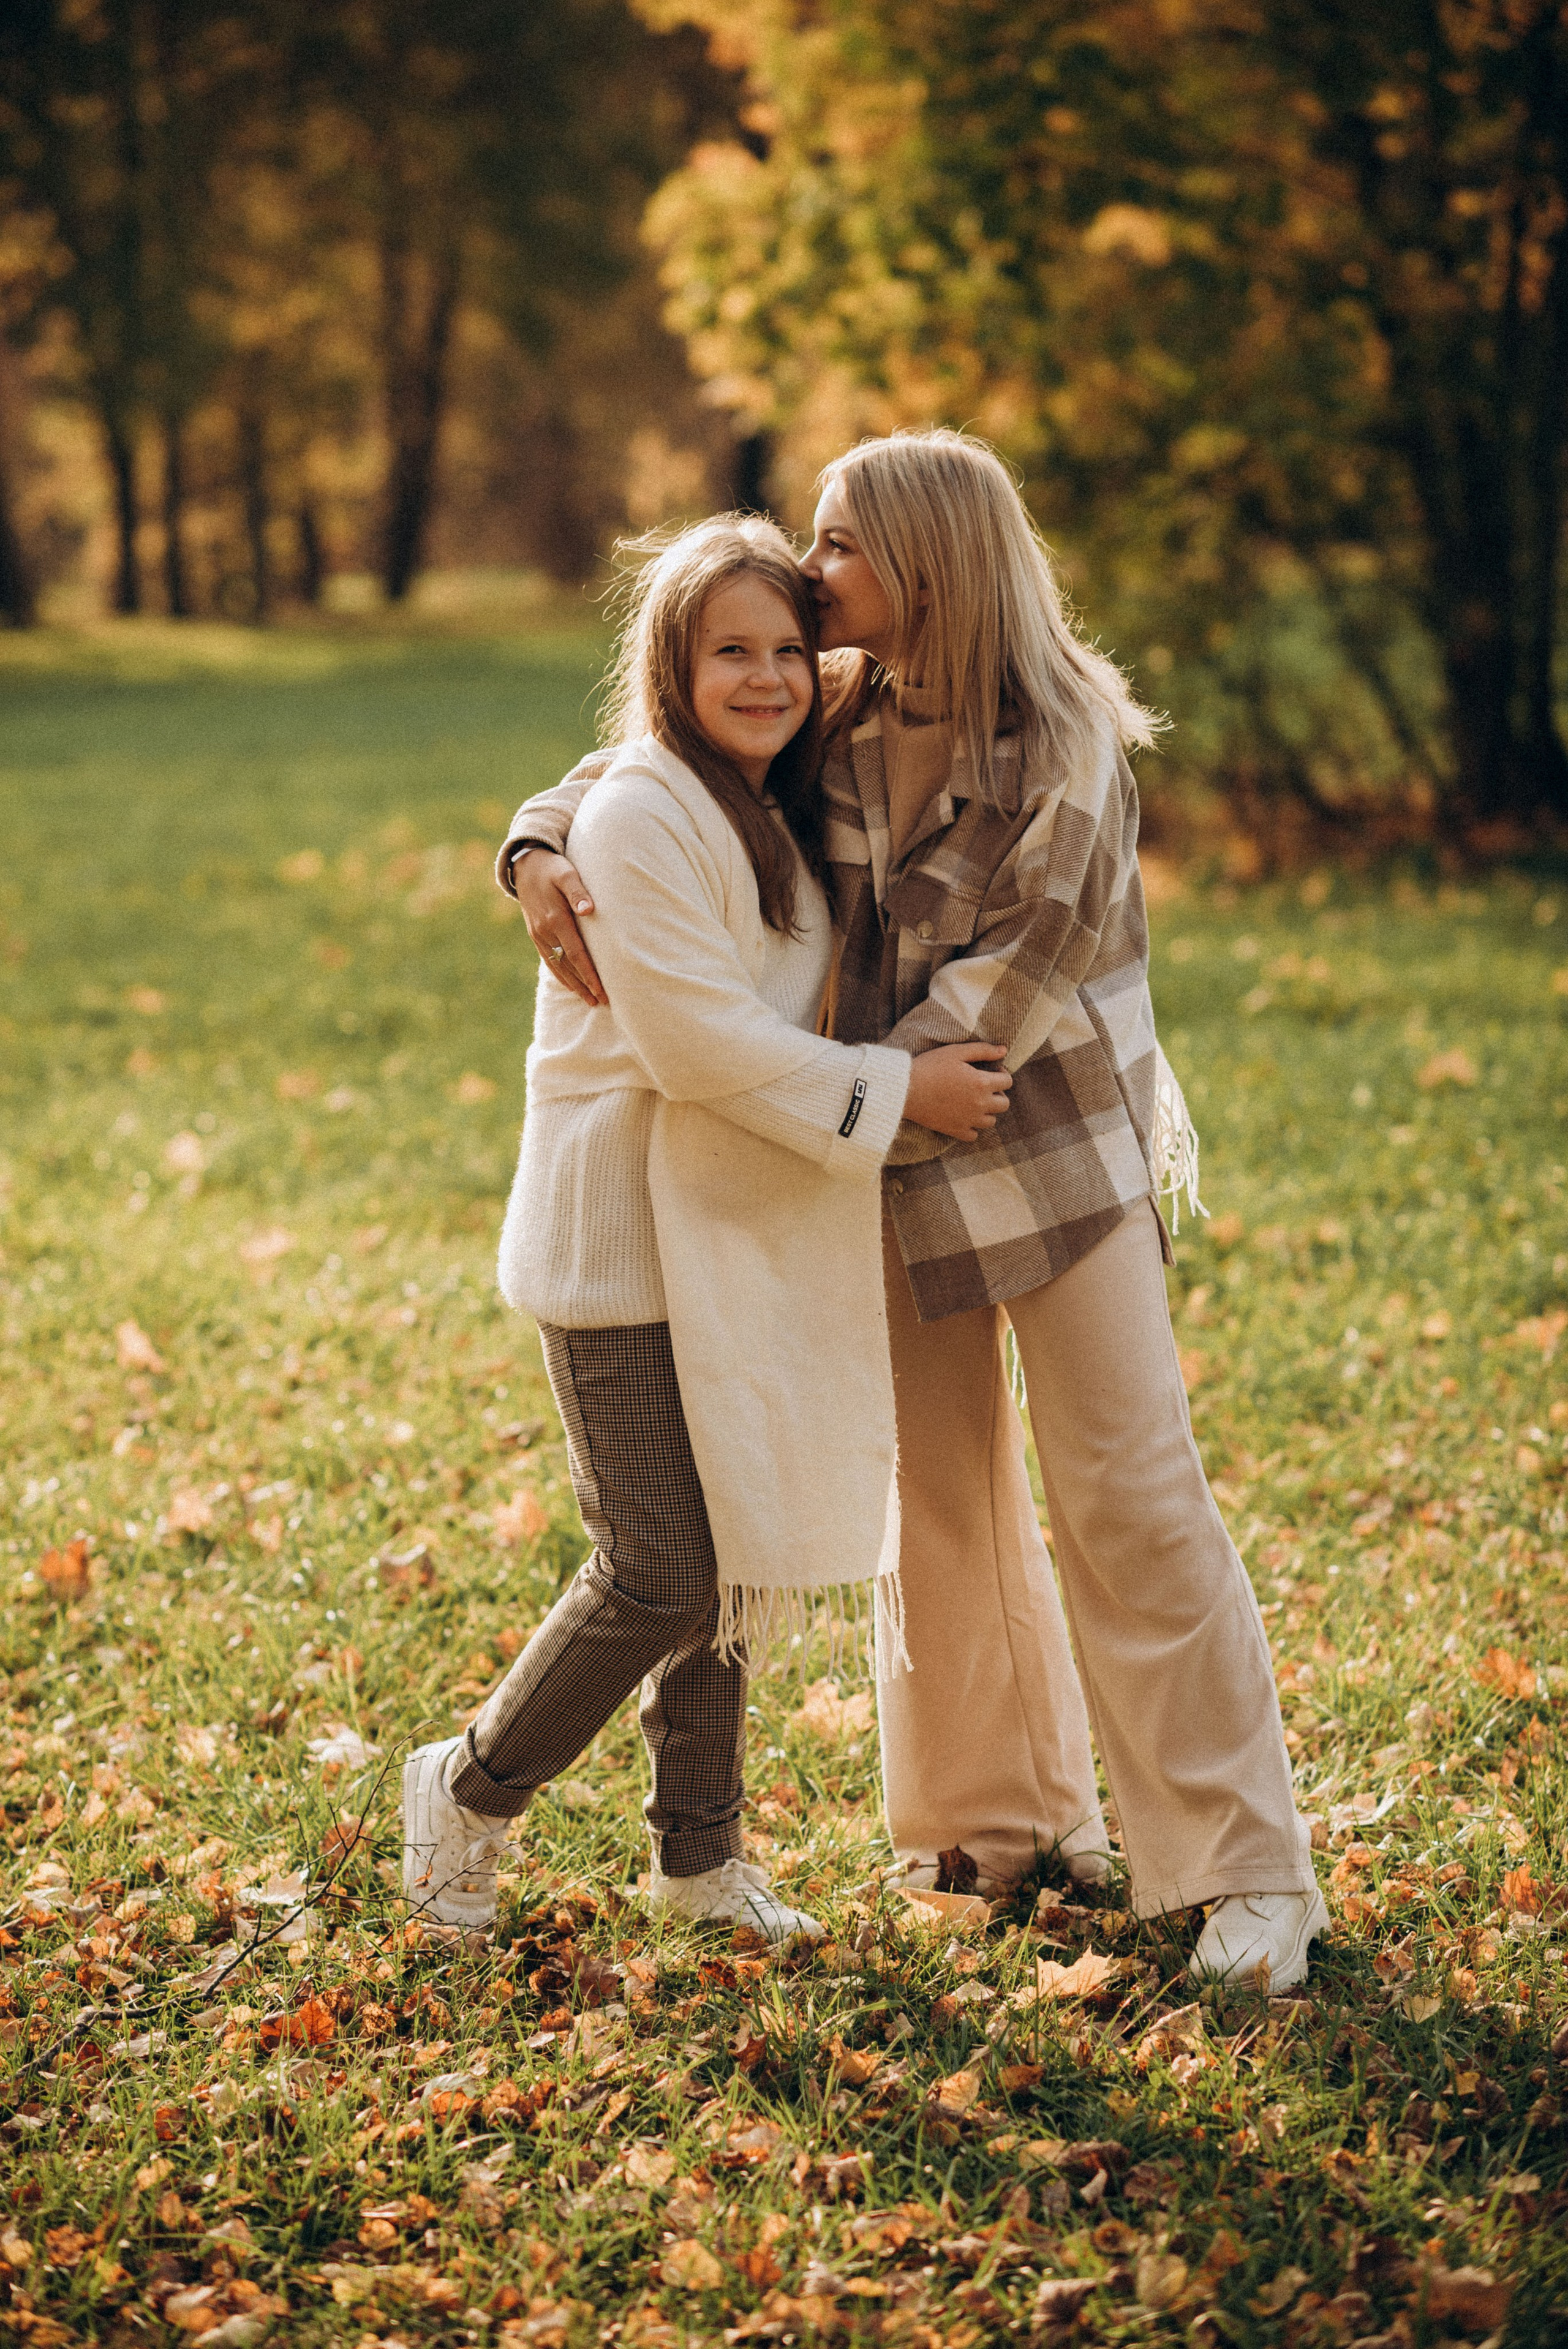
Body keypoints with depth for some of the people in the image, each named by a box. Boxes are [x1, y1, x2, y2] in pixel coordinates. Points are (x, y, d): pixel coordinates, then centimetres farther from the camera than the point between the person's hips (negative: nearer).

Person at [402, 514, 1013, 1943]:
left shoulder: (781, 817, 11)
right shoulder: (638, 817, -18)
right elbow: (700, 1041, -23)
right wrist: (897, 1092, -18)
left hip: (740, 1238, 9)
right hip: (623, 1245, -8)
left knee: (729, 1557, 14)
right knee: (663, 1577, -8)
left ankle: (699, 1853, 28)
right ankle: (470, 1795, 14)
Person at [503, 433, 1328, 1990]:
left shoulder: (1067, 742, -16)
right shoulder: (833, 715, -2)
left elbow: (1025, 970, -18)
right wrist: (544, 850, -12)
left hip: (1055, 1146, -5)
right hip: (899, 1165, 5)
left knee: (1128, 1498, -6)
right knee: (938, 1497, 13)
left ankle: (1246, 1870, 2)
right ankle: (1001, 1815, 31)